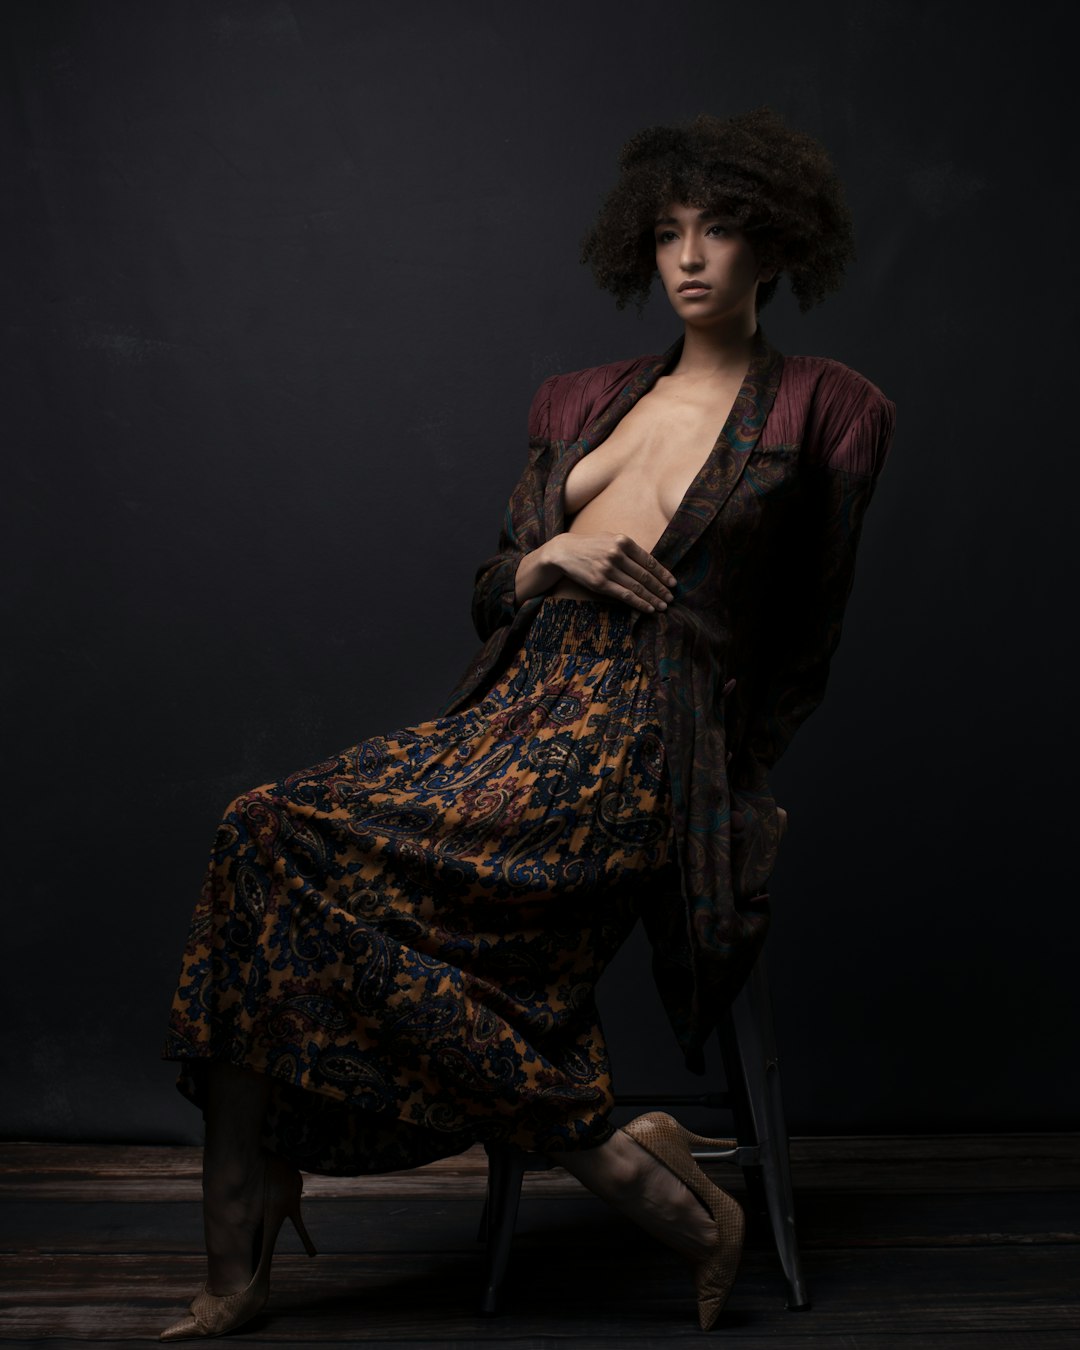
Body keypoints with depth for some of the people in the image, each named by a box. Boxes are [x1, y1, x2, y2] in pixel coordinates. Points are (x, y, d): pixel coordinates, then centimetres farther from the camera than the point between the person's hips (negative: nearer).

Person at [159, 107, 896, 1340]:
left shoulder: (821, 412, 7)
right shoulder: (582, 404, 21)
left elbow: (804, 640, 11)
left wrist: (735, 780, 10)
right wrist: (548, 557, 0)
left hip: (647, 732, -6)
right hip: (518, 707, 6)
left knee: (330, 863, -27)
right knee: (266, 836, -18)